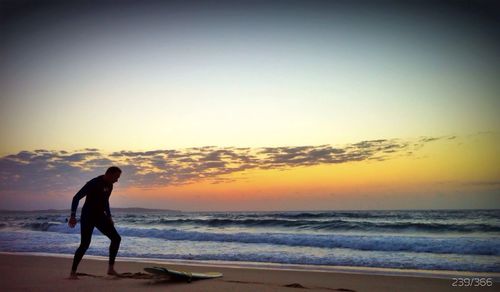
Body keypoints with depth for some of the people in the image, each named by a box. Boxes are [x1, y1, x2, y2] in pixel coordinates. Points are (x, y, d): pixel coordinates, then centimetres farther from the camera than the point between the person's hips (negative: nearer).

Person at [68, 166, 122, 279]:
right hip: (88, 217, -8)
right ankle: (73, 272, 0)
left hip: (100, 216, 8)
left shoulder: (109, 185, 5)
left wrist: (109, 217, 19)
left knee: (116, 238, 0)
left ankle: (111, 268, 6)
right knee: (85, 244, -13)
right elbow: (76, 198, -18)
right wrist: (73, 216, -23)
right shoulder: (93, 184, -19)